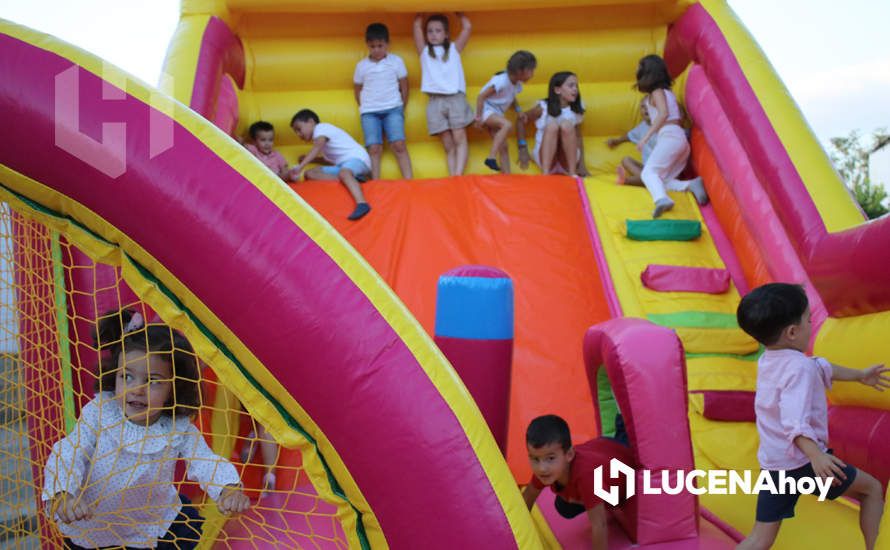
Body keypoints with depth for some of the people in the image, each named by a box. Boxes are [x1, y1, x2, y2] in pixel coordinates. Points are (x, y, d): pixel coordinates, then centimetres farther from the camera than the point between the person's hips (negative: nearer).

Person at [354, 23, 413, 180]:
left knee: (399, 145, -13)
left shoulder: (396, 61, 2)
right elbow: (358, 90, 14)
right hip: (369, 112, 1)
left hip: (393, 109, -1)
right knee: (374, 148, -10)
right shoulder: (362, 65, 4)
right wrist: (364, 108, 8)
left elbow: (404, 86, 8)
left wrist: (402, 108, 8)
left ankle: (409, 181, -12)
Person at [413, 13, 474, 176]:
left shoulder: (454, 49, 16)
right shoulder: (424, 51, 17)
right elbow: (417, 25, 11)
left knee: (459, 138, -12)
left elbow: (467, 26, 9)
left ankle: (458, 175, -19)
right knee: (448, 145, -1)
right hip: (435, 102, 1)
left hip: (456, 98, -1)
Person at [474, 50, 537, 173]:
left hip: (497, 114, 8)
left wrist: (518, 110, 3)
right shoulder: (501, 80, -25)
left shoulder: (517, 83, 1)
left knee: (503, 147, 1)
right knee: (507, 124, -34)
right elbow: (481, 96, -24)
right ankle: (491, 158, -33)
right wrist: (478, 118, -23)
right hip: (486, 110, -8)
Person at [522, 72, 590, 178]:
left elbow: (578, 136, 6)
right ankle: (545, 173, -34)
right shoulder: (543, 108, -6)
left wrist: (582, 164, 1)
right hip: (545, 158, -1)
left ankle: (572, 173, -25)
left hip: (567, 161, 1)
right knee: (552, 125, -26)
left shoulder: (576, 110, 1)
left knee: (566, 125, -24)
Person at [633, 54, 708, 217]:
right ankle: (691, 185, -16)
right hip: (681, 138, 9)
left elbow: (663, 113, -14)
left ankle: (661, 198, -49)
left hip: (669, 136, -8)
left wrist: (646, 137, -17)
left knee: (648, 172, -22)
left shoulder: (657, 92, 2)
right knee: (661, 180, 5)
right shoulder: (668, 92, 26)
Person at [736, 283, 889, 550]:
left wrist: (860, 375, 39)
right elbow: (795, 420, -31)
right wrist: (815, 455, -45)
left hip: (772, 464, 7)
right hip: (803, 461, -7)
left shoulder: (767, 360, 11)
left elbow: (821, 368, 26)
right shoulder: (799, 367, -17)